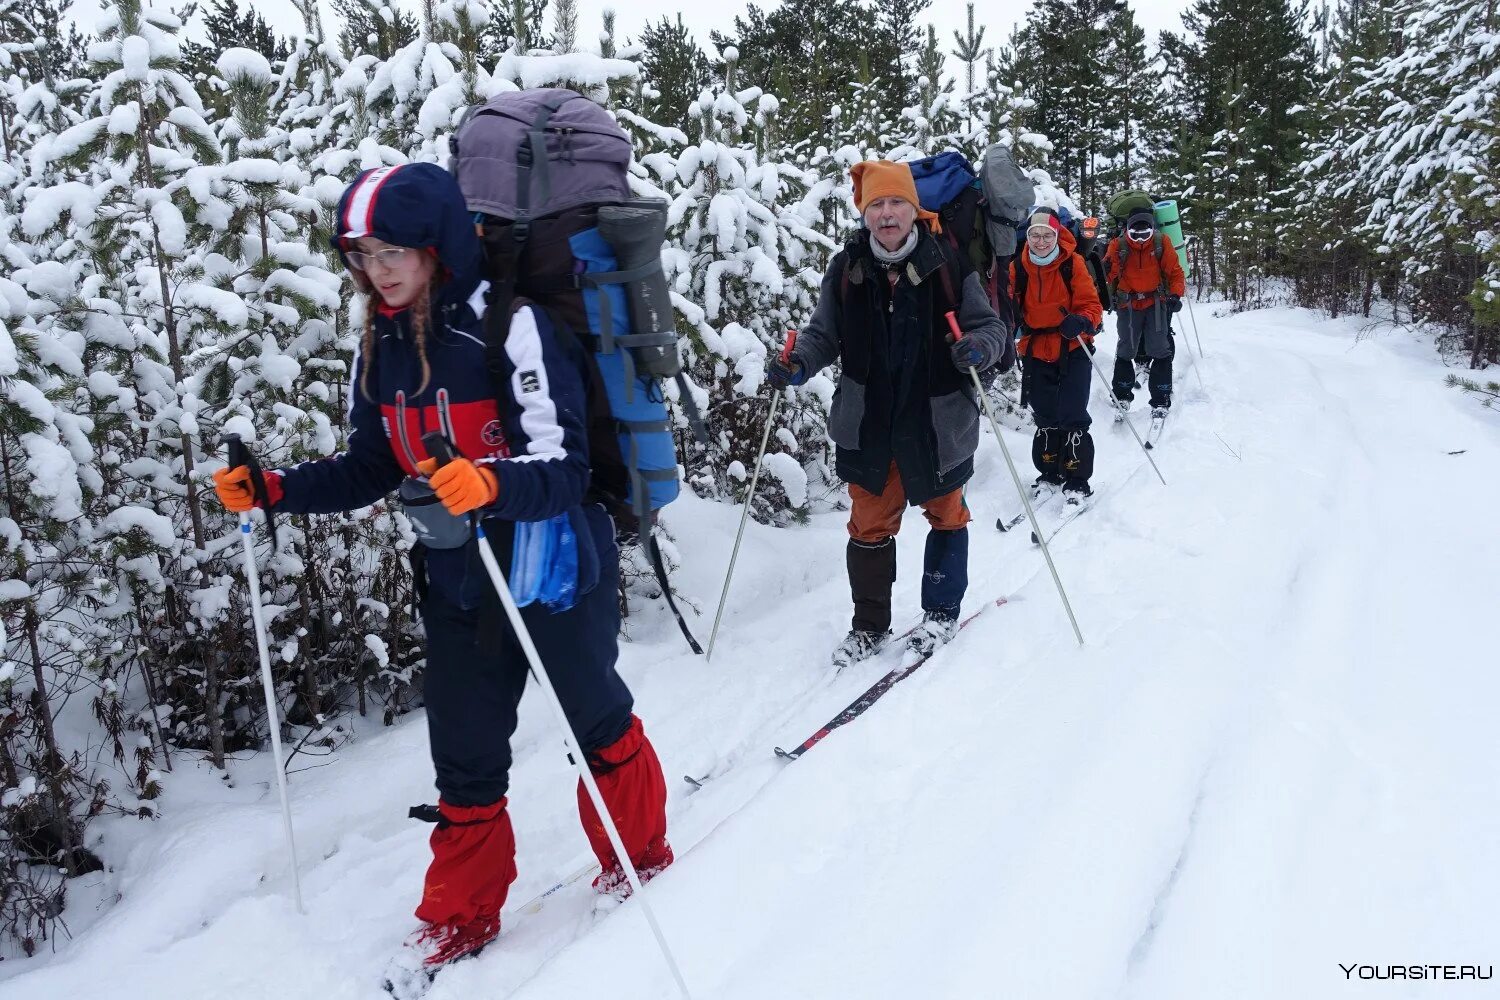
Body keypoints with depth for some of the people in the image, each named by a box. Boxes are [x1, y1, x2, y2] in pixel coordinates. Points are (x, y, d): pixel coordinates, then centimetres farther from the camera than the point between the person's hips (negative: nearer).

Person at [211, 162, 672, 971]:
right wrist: (274, 491, -2)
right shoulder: (380, 346, 1)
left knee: (596, 719, 14)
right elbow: (370, 470, 10)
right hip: (458, 578, 6)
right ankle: (461, 913, 32)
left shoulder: (512, 326, -20)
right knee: (463, 752, 14)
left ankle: (638, 859, 39)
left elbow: (563, 468, -26)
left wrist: (491, 484, -44)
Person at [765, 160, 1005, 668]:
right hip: (868, 424, 2)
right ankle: (869, 625, 25)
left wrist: (977, 348, -29)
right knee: (869, 524, 10)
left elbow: (990, 327, -7)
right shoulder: (846, 269, -5)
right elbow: (823, 334, 4)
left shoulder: (946, 265, -11)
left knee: (945, 513, 17)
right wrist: (797, 365, -15)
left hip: (937, 421, -2)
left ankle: (941, 611, 35)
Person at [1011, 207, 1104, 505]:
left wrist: (1081, 322, -29)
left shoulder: (1073, 263, -9)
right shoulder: (1017, 267, -1)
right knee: (1045, 417, 12)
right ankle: (1050, 474, 27)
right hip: (1036, 352, 3)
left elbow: (1091, 305, -8)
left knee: (1072, 416, -6)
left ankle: (1077, 480, 5)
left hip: (1072, 350, -3)